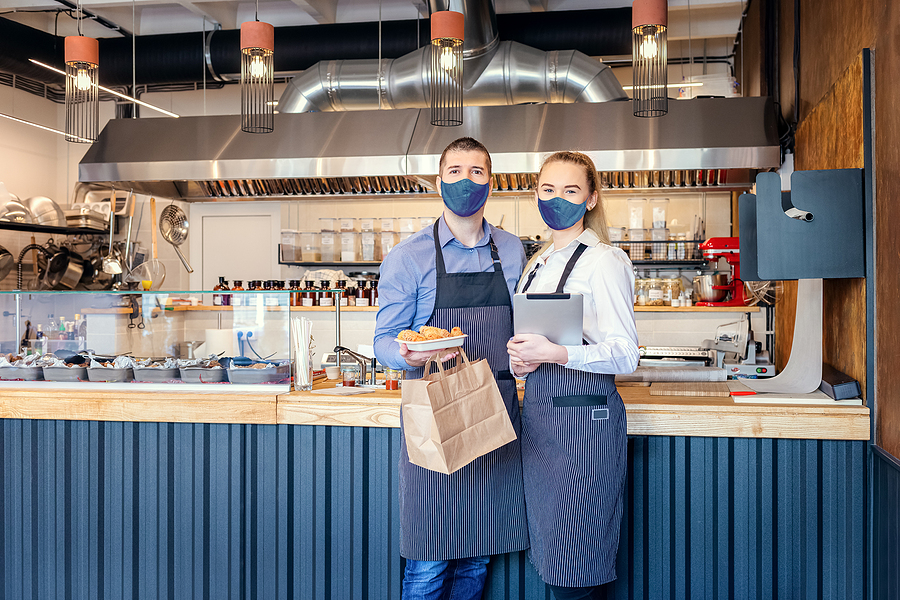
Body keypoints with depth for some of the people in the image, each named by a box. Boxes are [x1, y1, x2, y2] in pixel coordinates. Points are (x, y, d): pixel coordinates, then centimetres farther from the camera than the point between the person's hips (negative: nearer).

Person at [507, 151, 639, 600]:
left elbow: (624, 355, -14)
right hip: (537, 412, 8)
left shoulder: (603, 261, -8)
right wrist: (519, 360, 1)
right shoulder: (537, 265, 16)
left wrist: (553, 353, -26)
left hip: (584, 415, -7)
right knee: (548, 562, 14)